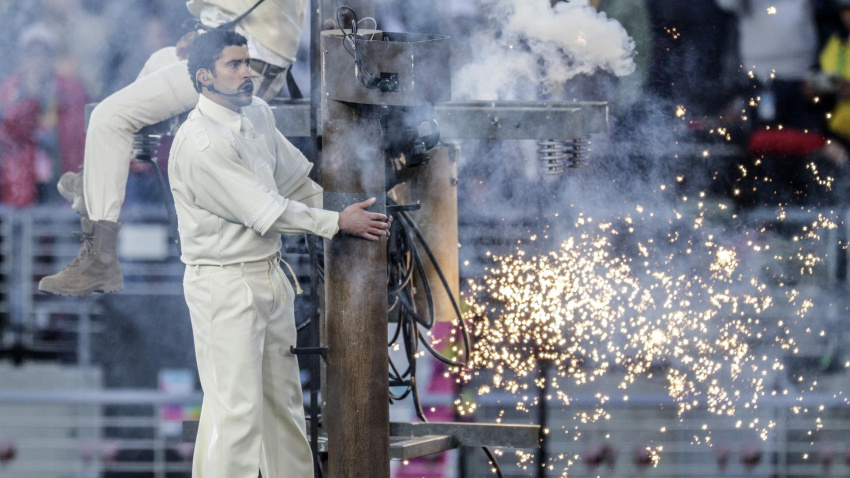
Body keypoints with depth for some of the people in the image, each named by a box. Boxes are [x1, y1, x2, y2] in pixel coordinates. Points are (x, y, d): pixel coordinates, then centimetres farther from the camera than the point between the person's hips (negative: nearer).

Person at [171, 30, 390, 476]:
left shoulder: (257, 114, 5)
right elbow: (266, 211, -19)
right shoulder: (201, 144, -23)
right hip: (224, 284, -9)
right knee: (235, 408, -10)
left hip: (269, 273, 9)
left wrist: (346, 209, 13)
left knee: (284, 397, 17)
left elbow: (296, 179, 18)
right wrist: (338, 223, -12)